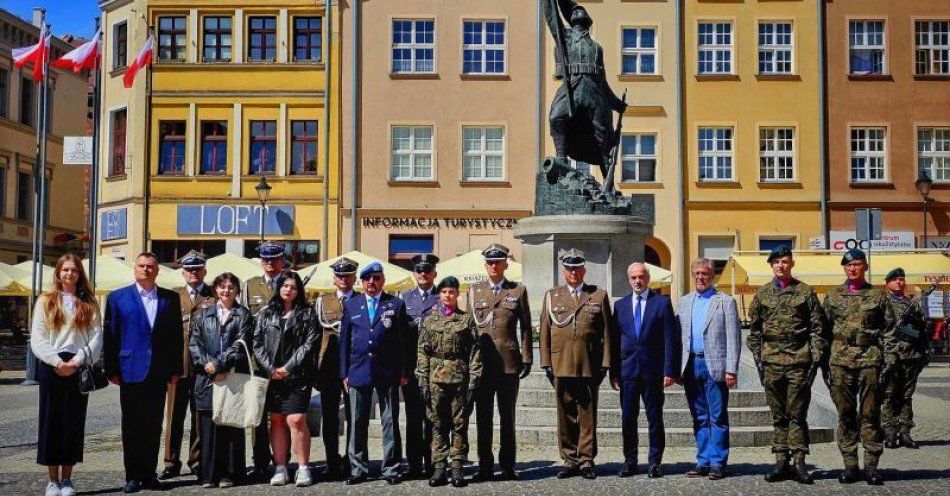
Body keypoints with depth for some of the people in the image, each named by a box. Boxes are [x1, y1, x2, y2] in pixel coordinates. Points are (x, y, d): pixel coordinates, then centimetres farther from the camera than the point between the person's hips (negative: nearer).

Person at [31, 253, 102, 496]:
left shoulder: (89, 304, 10)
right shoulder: (45, 301, 7)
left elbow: (97, 337, 1)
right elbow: (37, 339, 0)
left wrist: (77, 361, -11)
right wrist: (57, 362, -12)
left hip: (78, 368, 1)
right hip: (51, 367, -1)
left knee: (73, 422, 2)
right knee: (50, 422, 1)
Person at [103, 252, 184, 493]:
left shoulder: (171, 298, 8)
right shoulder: (117, 297, 4)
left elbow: (177, 335, 8)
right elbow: (109, 336, 2)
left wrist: (175, 369, 2)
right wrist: (112, 370, -4)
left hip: (159, 373, 2)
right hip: (130, 371, -1)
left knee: (154, 426, 7)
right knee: (132, 426, 3)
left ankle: (149, 474, 15)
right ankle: (132, 476, 10)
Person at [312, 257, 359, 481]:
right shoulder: (322, 301, 13)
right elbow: (324, 324, 2)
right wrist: (352, 327, -3)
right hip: (330, 364, 1)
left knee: (353, 416, 0)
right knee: (329, 416, 3)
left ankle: (351, 463, 8)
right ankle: (333, 464, 10)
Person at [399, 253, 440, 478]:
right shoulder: (404, 297, 14)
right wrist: (401, 366, -2)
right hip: (410, 365, 2)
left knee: (432, 417, 0)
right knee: (413, 415, 3)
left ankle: (431, 463, 6)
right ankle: (414, 465, 8)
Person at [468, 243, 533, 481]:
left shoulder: (519, 291, 7)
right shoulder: (474, 291, 10)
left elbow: (526, 327, 6)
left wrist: (526, 358, 0)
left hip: (509, 363, -1)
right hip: (481, 363, 1)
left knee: (508, 417, 6)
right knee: (483, 417, 3)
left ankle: (508, 466, 13)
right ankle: (485, 466, 10)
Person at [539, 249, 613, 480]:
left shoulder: (599, 296, 7)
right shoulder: (551, 296, 11)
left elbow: (607, 332, 5)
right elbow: (545, 332, 9)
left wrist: (605, 364, -1)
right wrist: (546, 363, 3)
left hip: (589, 367, -1)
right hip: (561, 367, 1)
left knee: (587, 415, 3)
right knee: (565, 416, 5)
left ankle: (586, 461, 10)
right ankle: (570, 461, 13)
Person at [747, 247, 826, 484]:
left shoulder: (805, 292, 4)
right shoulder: (762, 294, 10)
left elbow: (817, 328, 3)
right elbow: (754, 330, 13)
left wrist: (816, 359, -4)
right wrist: (758, 358, 6)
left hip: (798, 360, -2)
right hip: (771, 362, 2)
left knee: (797, 414, 0)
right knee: (778, 415, 7)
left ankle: (799, 462, 6)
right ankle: (781, 462, 12)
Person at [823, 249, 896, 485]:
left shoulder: (878, 295, 7)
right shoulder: (832, 296, 10)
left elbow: (889, 331, 7)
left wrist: (890, 360, 0)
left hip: (870, 359, -1)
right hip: (841, 359, 1)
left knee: (870, 414, 1)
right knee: (845, 414, 3)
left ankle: (871, 466, 8)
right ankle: (850, 465, 10)